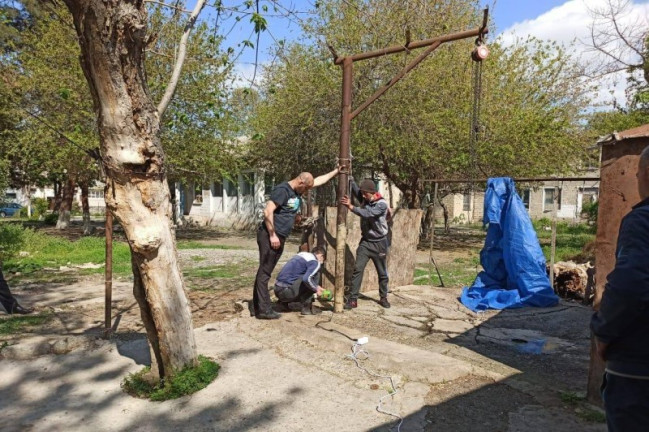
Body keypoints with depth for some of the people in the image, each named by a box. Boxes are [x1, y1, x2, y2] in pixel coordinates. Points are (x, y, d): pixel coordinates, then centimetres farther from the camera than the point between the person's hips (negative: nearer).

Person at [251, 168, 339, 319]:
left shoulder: (297, 191, 13)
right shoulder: (282, 190, -14)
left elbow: (319, 180, 25)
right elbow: (267, 212, -21)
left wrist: (336, 171, 28)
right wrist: (272, 235, -20)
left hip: (280, 238, 9)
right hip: (269, 237, -9)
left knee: (265, 272, 12)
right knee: (264, 272, -4)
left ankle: (256, 306, 18)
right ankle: (264, 309, 0)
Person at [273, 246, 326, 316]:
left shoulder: (302, 254, 19)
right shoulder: (315, 262, -6)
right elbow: (306, 278, -24)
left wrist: (316, 287, 32)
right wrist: (316, 289, -6)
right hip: (286, 292, -9)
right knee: (316, 274, -4)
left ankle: (284, 302, 15)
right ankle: (306, 307, -5)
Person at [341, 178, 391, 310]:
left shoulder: (382, 204, -17)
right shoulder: (364, 199, 0)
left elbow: (367, 214, -31)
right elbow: (353, 187, -1)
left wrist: (351, 207, -37)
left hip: (379, 243, -3)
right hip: (365, 242, 4)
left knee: (382, 273, 10)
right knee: (358, 269, -8)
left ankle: (383, 298, 28)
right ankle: (353, 299, -5)